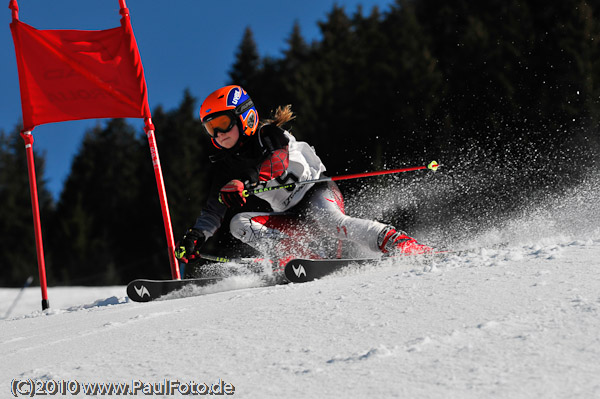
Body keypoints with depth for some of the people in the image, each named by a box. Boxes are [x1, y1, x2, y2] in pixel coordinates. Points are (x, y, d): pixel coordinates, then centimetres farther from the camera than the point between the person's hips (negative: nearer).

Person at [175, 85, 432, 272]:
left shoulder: (270, 136, -8)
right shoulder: (226, 165, 9)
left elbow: (276, 162, -30)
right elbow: (214, 208, 9)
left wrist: (244, 184, -47)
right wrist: (195, 237, -9)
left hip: (317, 192, -6)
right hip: (289, 216, 6)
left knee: (326, 219, -39)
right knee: (240, 223, -16)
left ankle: (406, 248, -47)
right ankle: (312, 257, -36)